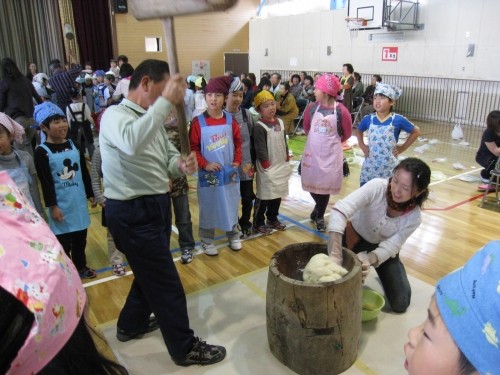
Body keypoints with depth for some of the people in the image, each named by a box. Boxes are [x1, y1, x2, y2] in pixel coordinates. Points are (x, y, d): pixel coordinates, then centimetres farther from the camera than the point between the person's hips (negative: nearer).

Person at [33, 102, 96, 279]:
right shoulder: (41, 152, -9)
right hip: (60, 204, -5)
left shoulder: (73, 145, 7)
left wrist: (90, 195, 13)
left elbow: (84, 173, 11)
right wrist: (52, 206, -14)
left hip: (78, 201, 5)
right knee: (63, 241, 5)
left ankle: (81, 267, 34)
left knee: (80, 238, 17)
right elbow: (46, 182, -12)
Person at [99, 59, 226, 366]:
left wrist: (181, 164, -13)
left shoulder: (152, 119, 12)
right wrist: (166, 102, -36)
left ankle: (132, 324, 47)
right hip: (133, 212, -10)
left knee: (151, 272, 25)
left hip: (155, 205, 10)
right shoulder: (115, 115, -16)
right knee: (167, 282, 1)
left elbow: (168, 156, 11)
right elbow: (132, 143, -40)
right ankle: (186, 347, 19)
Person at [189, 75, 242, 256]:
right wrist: (204, 164, -17)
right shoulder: (198, 122, -9)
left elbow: (238, 142, 8)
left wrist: (237, 161, -1)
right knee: (208, 207, 10)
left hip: (230, 172, 3)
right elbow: (192, 147, -8)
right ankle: (207, 241, 25)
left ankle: (233, 236, 34)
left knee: (231, 205, 16)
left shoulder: (230, 120, 0)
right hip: (208, 174, -2)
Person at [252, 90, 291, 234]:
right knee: (264, 196, 0)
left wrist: (287, 160, 13)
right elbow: (260, 149, -18)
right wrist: (267, 165, -18)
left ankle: (272, 219, 34)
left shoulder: (280, 122, 8)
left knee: (277, 194, 17)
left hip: (281, 166, 7)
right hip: (267, 168, -7)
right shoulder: (259, 126, -16)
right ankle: (258, 223, 13)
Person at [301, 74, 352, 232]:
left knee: (325, 186, 8)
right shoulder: (311, 108, -5)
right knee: (311, 183, 10)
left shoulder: (341, 111, -14)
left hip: (331, 155, -2)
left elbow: (346, 134, -1)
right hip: (312, 152, 3)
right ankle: (319, 207, 41)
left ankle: (320, 216, 29)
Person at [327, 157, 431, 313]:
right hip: (354, 236, -1)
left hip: (382, 248, 2)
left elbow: (390, 247, -24)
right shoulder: (377, 187, -35)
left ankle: (380, 273, 28)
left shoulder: (414, 217, -25)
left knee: (400, 304, 0)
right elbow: (339, 210, -47)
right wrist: (335, 255, -56)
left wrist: (368, 259, -48)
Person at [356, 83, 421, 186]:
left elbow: (416, 132, 4)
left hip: (388, 167, -2)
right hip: (370, 167, 2)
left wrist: (402, 148, -1)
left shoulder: (398, 120, -9)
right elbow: (359, 131, 20)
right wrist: (362, 146, 7)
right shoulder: (368, 119, -1)